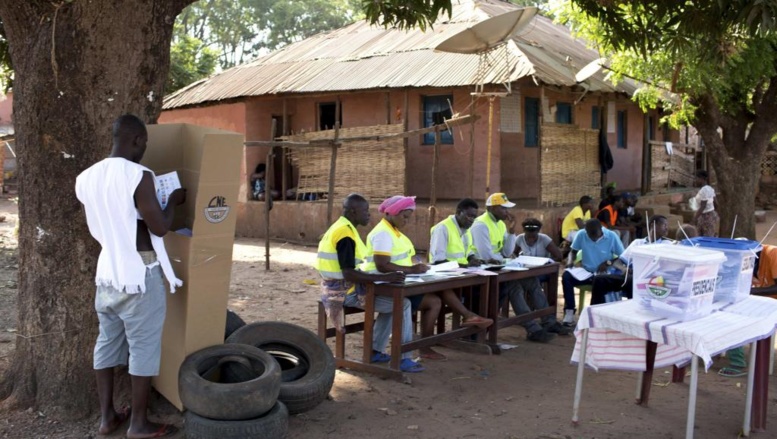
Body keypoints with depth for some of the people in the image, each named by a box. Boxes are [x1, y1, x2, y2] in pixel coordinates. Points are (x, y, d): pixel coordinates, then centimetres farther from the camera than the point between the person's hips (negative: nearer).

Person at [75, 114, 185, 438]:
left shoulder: (86, 178, 5)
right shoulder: (139, 176, -18)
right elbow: (160, 228, -15)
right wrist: (173, 201, 2)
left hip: (107, 271, 7)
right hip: (139, 274, -7)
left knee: (107, 341, 15)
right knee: (144, 347, 3)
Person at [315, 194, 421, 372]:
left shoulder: (339, 227, 12)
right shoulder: (345, 234, -21)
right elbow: (348, 274, -29)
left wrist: (383, 276, 11)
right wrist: (385, 277, -29)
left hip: (339, 288, 10)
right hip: (346, 291, -10)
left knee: (390, 302, 22)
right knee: (403, 304, -5)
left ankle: (375, 351, 21)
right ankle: (403, 359, 0)